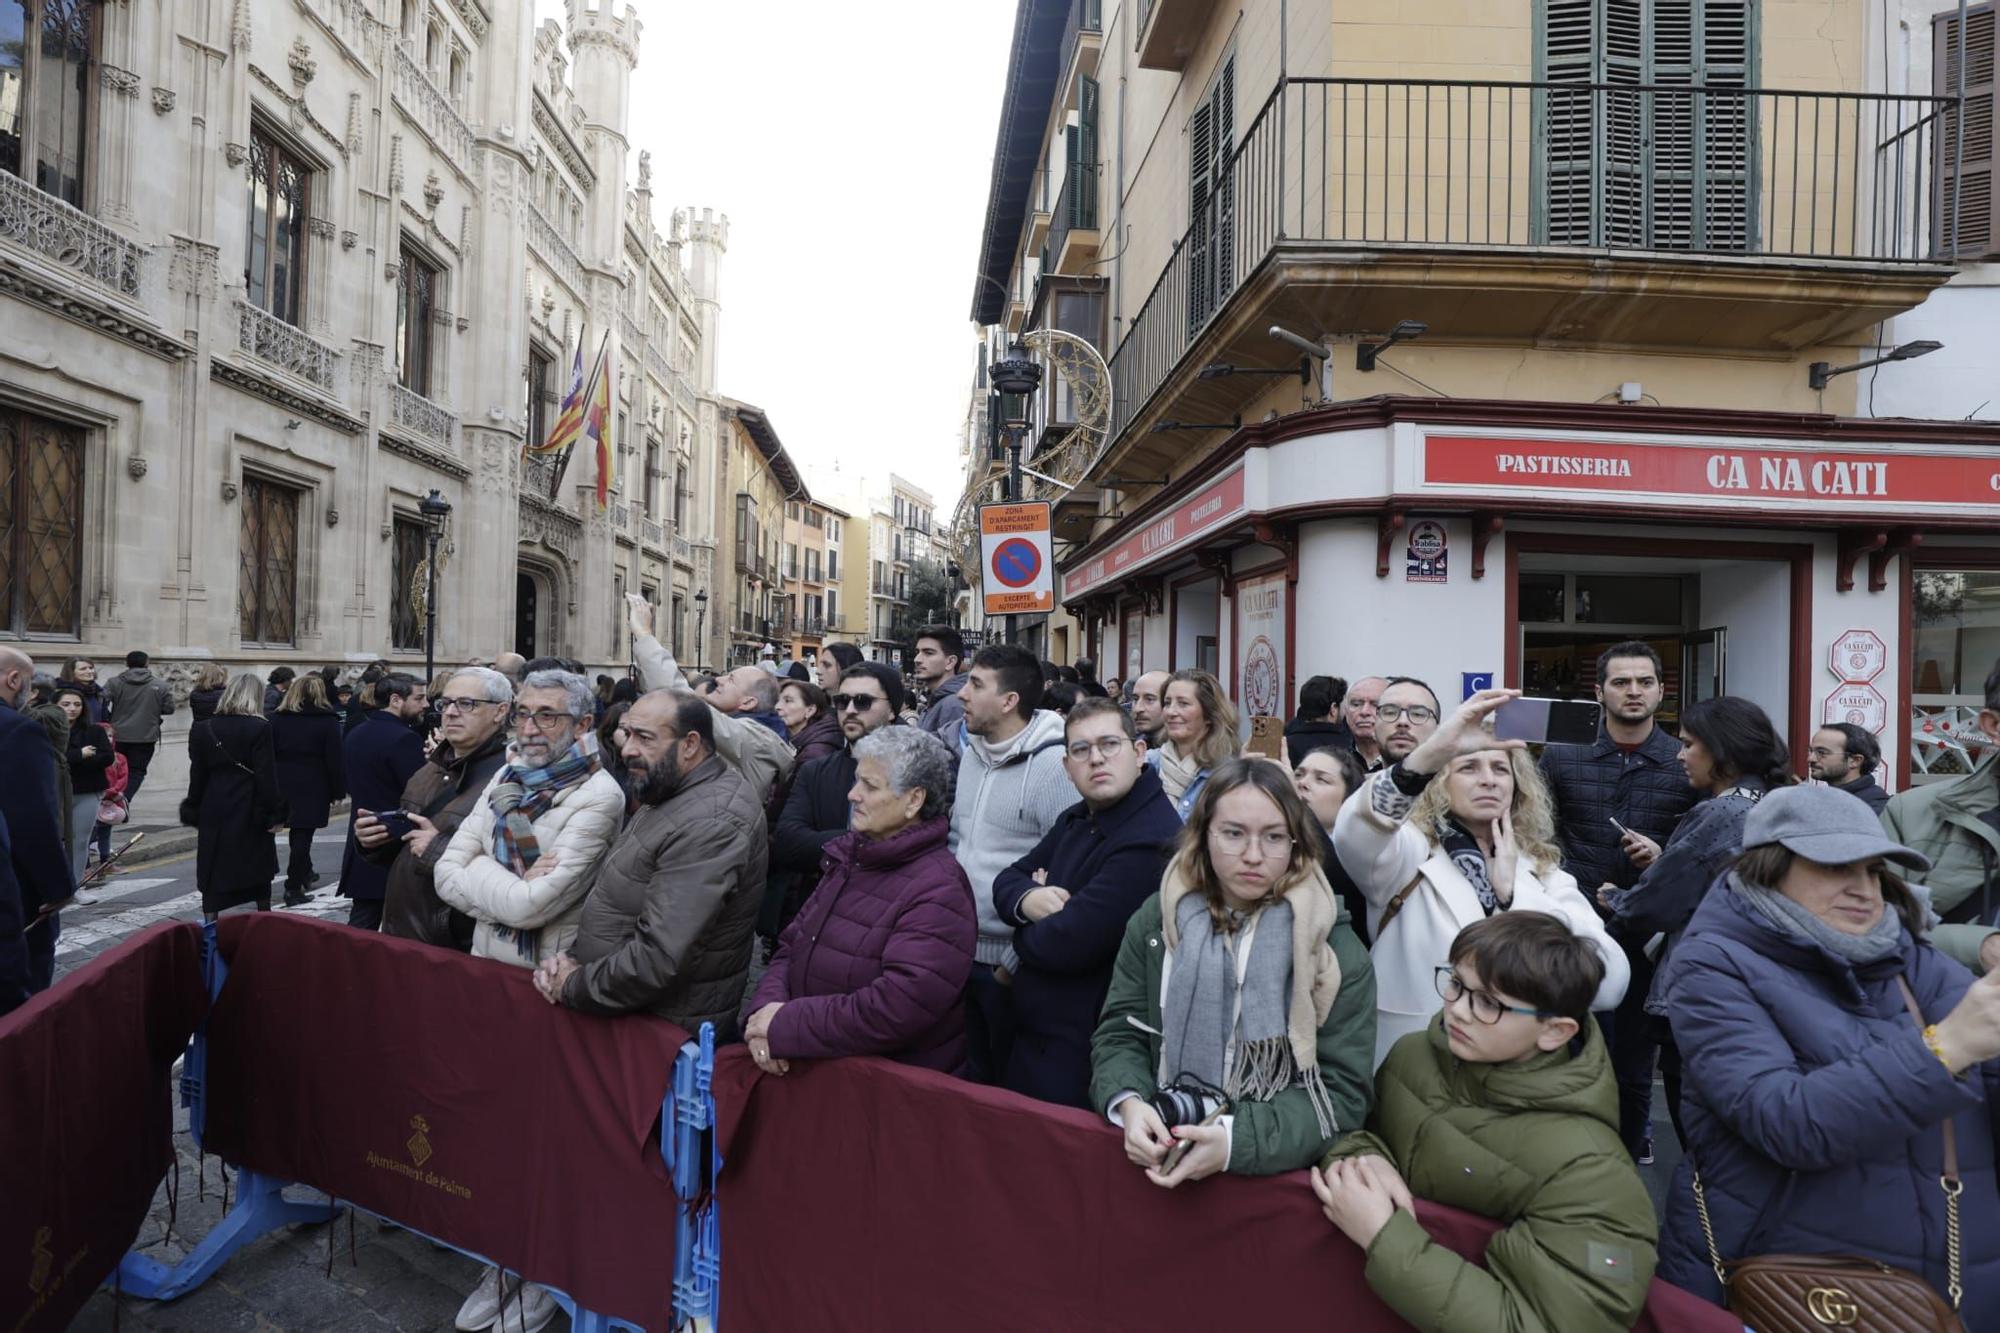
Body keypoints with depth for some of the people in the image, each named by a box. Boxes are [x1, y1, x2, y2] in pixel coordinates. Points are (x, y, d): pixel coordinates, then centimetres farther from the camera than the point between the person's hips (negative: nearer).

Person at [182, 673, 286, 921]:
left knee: (213, 877, 7)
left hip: (214, 814, 3)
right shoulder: (259, 729, -11)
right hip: (250, 814, -2)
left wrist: (194, 813, 14)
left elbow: (197, 776, 5)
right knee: (260, 871, 13)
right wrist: (275, 813, -7)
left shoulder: (203, 730, 1)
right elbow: (266, 775, -12)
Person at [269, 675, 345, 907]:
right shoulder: (327, 721, -7)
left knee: (299, 834, 20)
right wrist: (337, 792, -3)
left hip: (284, 786, 4)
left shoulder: (276, 718, 3)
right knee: (303, 836, -1)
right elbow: (334, 760, -9)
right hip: (313, 788, -4)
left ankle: (305, 875, 35)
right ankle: (293, 888, -1)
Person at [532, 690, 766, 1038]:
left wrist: (573, 987, -15)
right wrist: (573, 957, -3)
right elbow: (617, 894, 12)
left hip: (670, 1027, -8)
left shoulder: (712, 823, -26)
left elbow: (658, 960, -29)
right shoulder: (669, 794, 7)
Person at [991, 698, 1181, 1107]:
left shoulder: (1149, 842, -25)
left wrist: (1024, 931, -5)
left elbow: (1066, 945, -28)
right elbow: (1007, 880, 10)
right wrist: (1027, 899, -14)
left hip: (1078, 1057, -9)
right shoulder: (1077, 819, 7)